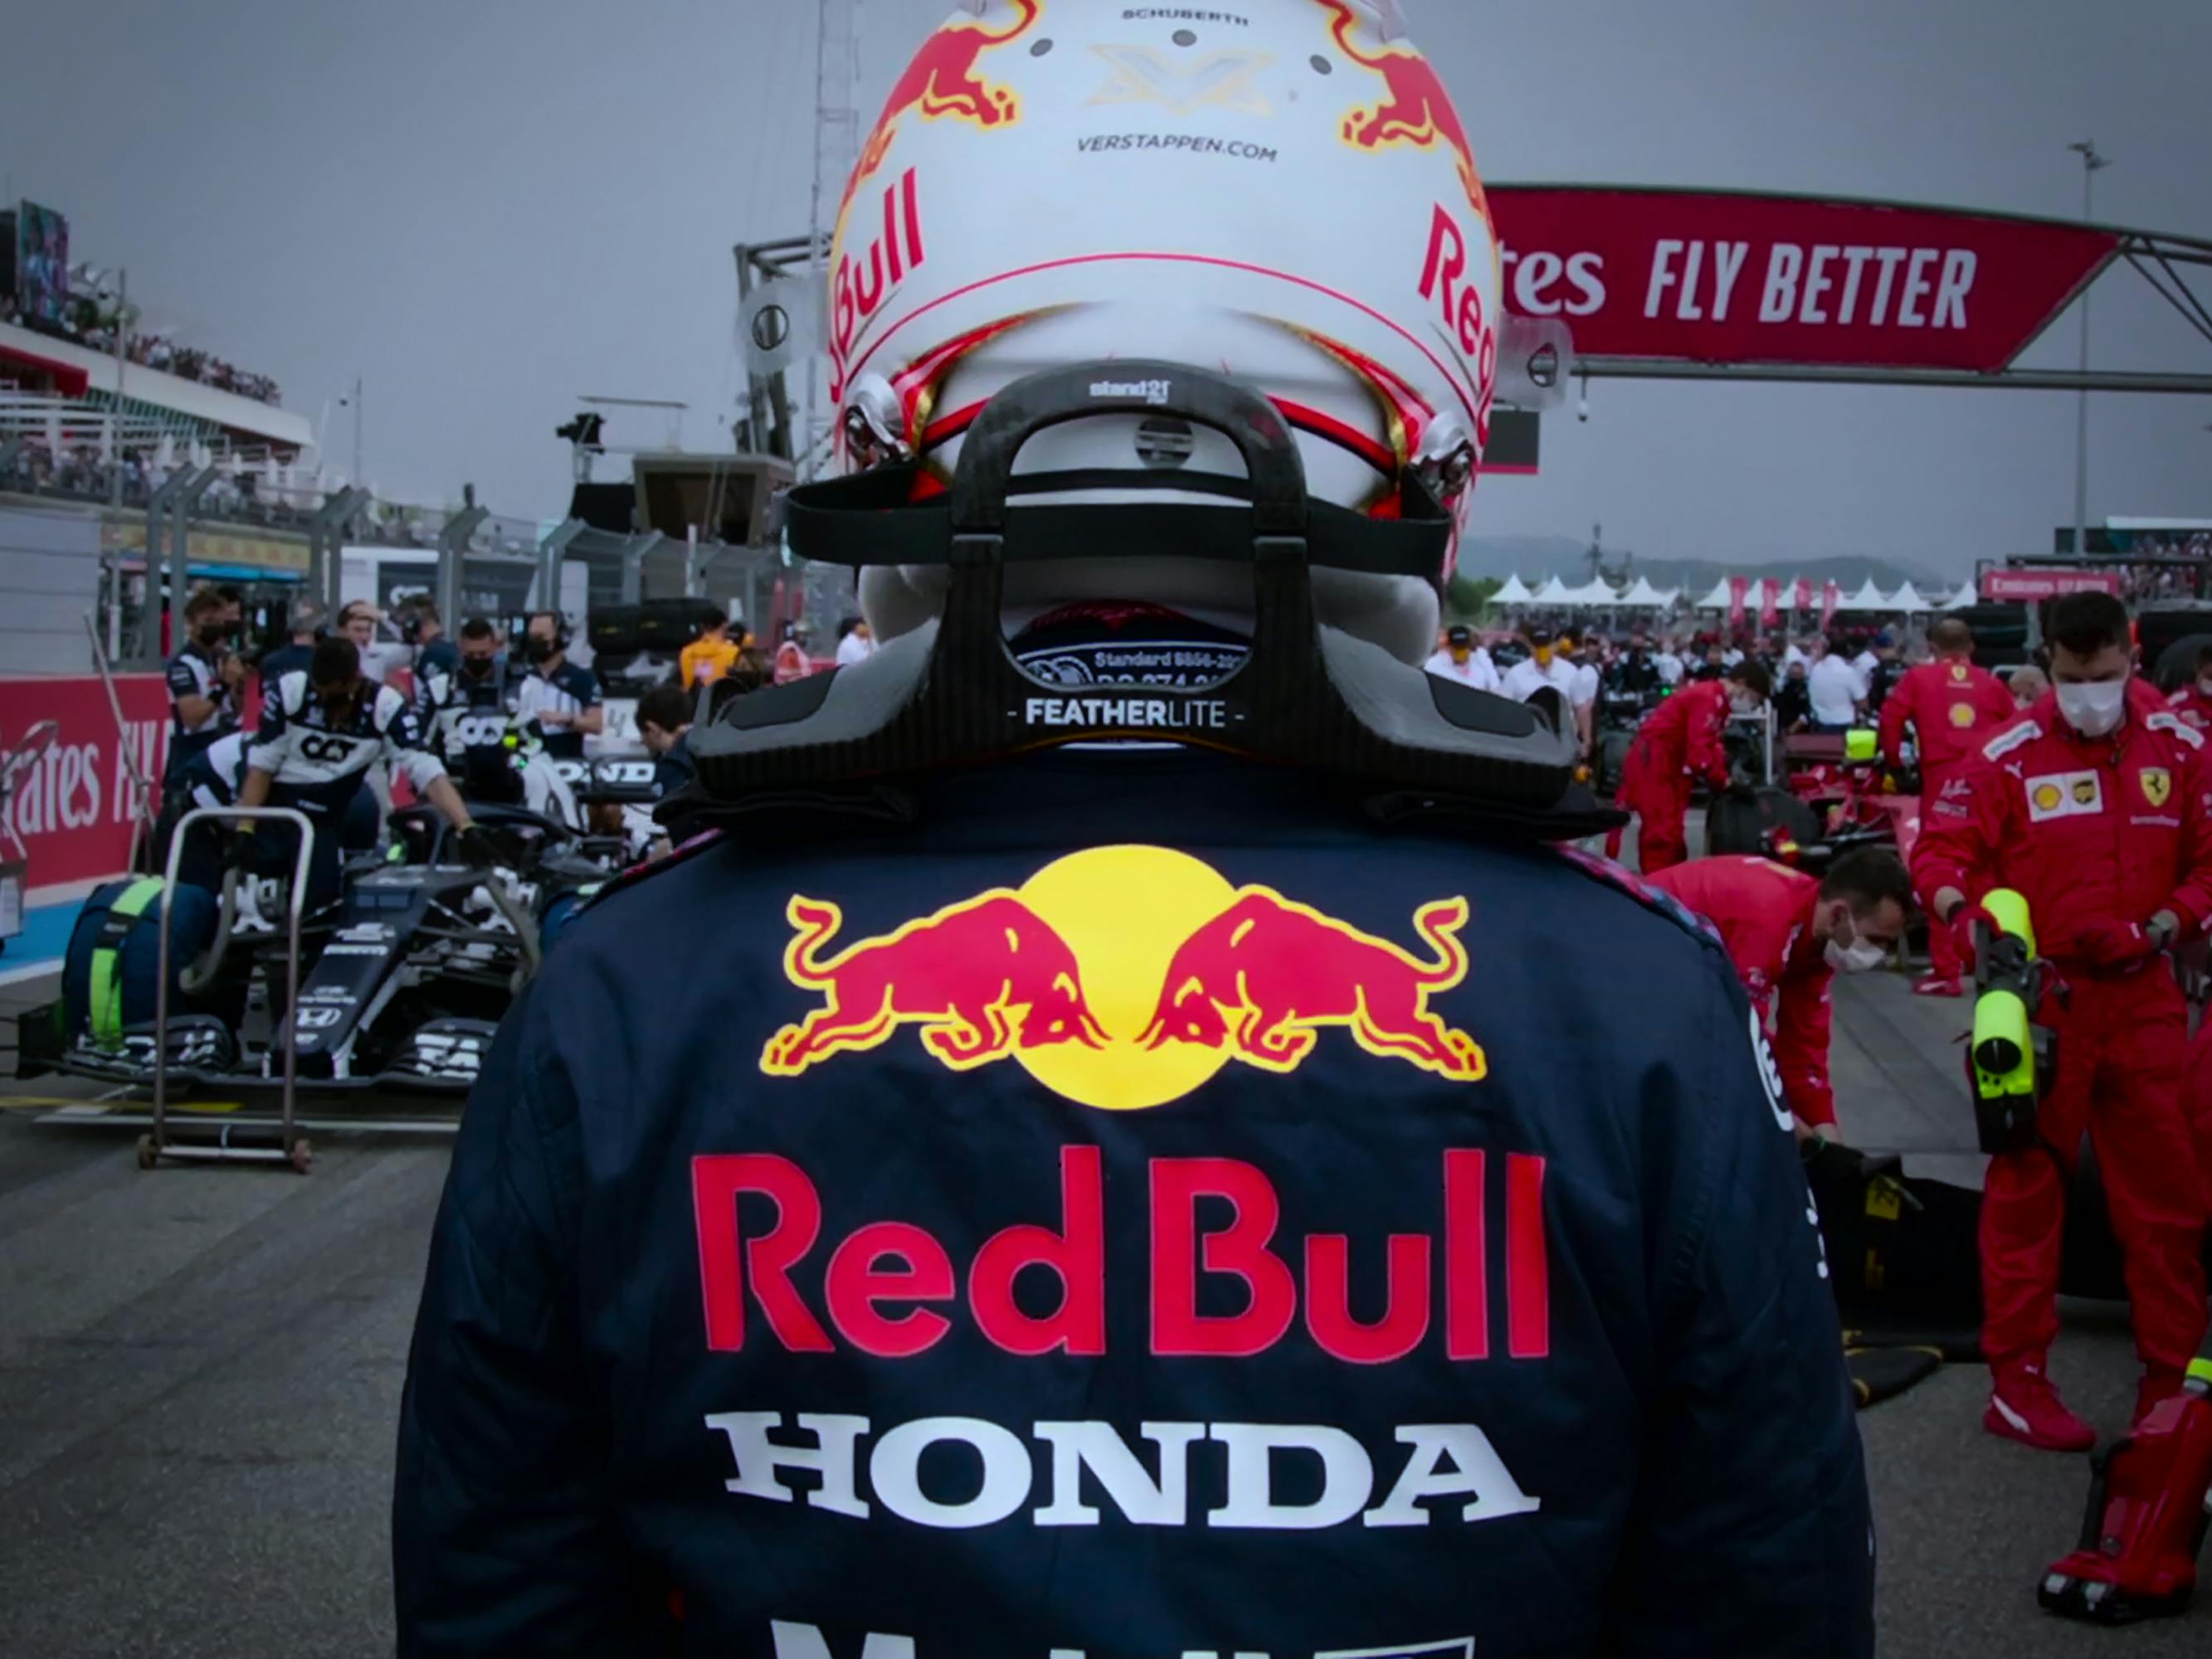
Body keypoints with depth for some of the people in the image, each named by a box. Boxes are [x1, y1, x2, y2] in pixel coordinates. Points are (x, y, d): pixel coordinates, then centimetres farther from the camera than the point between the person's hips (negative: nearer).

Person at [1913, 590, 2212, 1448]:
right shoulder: (2009, 757, -6)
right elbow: (1939, 849, -6)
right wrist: (1964, 912, -25)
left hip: (2142, 1000, 3)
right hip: (2039, 1002, -3)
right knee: (2027, 1191, 6)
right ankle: (2018, 1379, 14)